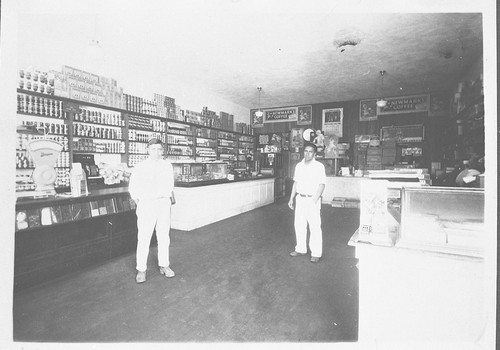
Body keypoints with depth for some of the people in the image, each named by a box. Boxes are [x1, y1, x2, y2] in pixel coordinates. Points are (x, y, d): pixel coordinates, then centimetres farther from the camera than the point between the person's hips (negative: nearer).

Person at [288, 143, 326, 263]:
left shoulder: (319, 166, -7)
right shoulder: (299, 166, 9)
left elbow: (321, 185, -10)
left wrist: (314, 200, -20)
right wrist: (291, 198, 12)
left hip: (312, 199, -5)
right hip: (300, 199, 5)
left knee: (315, 227, -1)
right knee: (299, 225, 11)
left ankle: (316, 253, 11)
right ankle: (301, 249, 26)